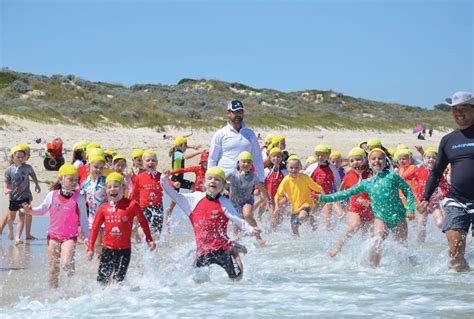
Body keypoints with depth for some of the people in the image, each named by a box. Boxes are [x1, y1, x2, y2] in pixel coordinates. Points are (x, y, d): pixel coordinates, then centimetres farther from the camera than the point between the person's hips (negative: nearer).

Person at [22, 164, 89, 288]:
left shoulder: (79, 198, -4)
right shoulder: (52, 195, 2)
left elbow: (83, 220, 2)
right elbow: (41, 210, 16)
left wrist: (87, 237, -1)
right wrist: (30, 210, -3)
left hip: (70, 237, -2)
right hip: (53, 236, 3)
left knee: (66, 263, -23)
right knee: (53, 269, 7)